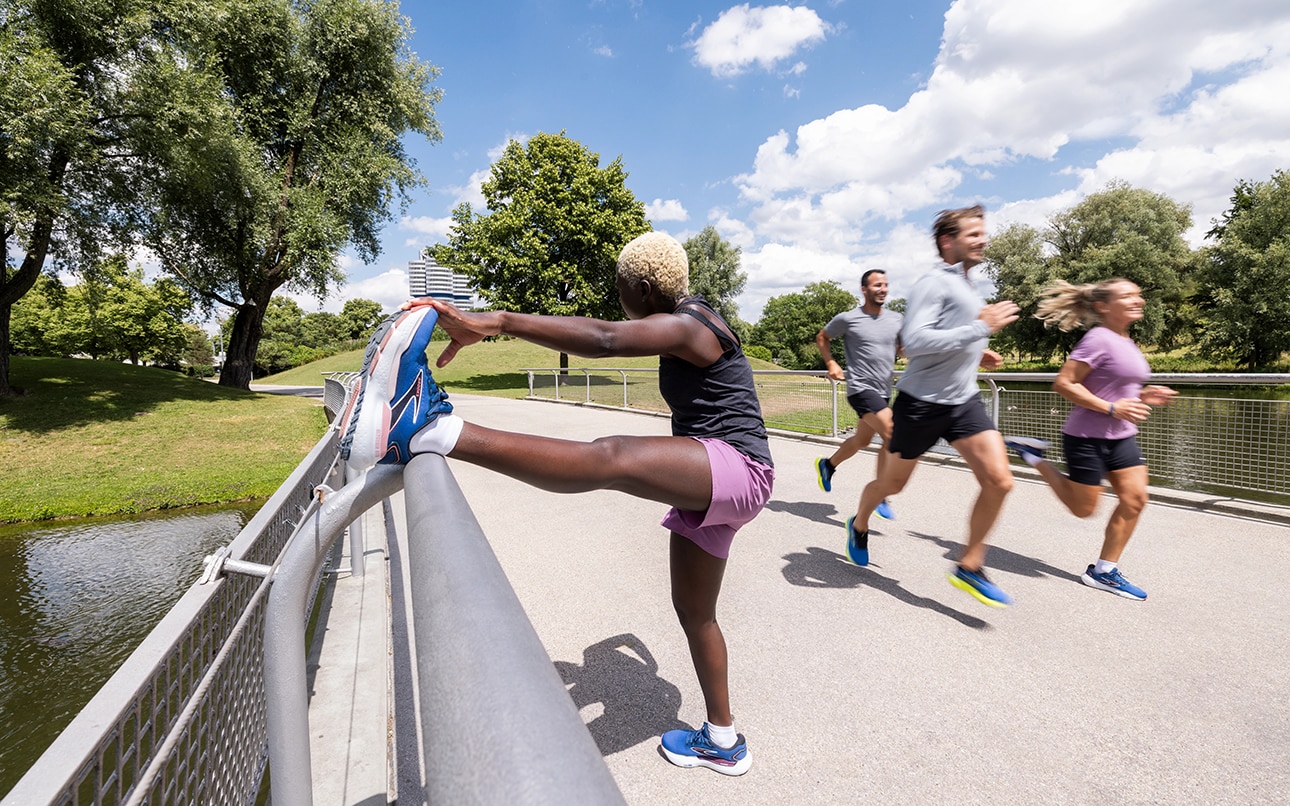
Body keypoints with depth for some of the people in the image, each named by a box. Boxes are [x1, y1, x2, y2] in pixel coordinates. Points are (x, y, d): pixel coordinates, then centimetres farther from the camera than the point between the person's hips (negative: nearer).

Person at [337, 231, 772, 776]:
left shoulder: (684, 326, -15)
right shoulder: (691, 315, 16)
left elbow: (601, 339, -33)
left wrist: (497, 321, -40)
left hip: (737, 471, -11)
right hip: (706, 486, 11)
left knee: (611, 458, -38)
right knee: (693, 610, 18)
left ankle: (434, 431, -52)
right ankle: (723, 743, 36)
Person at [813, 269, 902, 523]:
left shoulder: (896, 319, 7)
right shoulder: (847, 318, -7)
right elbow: (822, 337, 8)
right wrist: (830, 363, -4)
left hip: (883, 390, 7)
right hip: (861, 388, -7)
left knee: (861, 440, 18)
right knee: (893, 436, -19)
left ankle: (827, 465, 44)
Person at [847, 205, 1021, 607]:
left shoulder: (965, 286, 15)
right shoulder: (933, 283, -14)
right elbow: (913, 341, -28)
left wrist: (975, 355, 12)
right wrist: (981, 328, -24)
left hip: (964, 400, 7)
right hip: (922, 403, -7)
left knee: (999, 480, -9)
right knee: (892, 482, 10)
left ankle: (969, 568, 8)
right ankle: (858, 526, 40)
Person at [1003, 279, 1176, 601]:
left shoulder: (1126, 343, 12)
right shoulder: (1099, 339, -16)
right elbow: (1064, 384, -21)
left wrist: (1142, 397, 5)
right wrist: (1112, 409, -24)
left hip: (1121, 438, 9)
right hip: (1087, 438, -8)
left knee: (1135, 498, 0)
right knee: (1083, 508, 2)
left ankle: (1104, 571, 11)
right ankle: (1035, 457, 18)